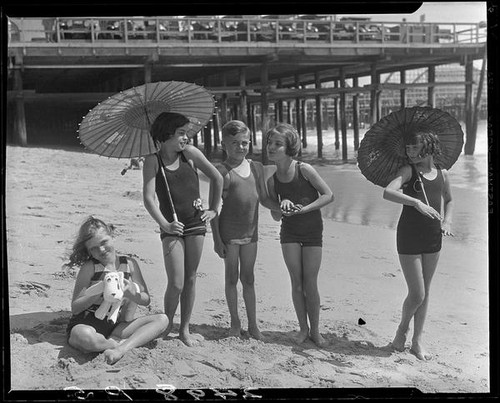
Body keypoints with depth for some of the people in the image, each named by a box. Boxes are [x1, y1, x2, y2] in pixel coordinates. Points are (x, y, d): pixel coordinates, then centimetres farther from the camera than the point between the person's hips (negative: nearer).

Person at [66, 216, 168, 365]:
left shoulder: (129, 264, 6)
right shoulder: (89, 267, -5)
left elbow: (146, 300, 8)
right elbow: (75, 307, -7)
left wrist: (131, 293, -15)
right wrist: (100, 292, -22)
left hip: (116, 325, 5)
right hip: (87, 323, -5)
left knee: (162, 319, -12)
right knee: (84, 337, -42)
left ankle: (122, 348, -31)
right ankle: (122, 343, -15)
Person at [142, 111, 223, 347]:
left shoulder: (190, 153, 2)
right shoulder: (153, 161, -5)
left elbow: (217, 178, 12)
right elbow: (148, 198, -10)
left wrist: (214, 209, 11)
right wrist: (164, 224, -16)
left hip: (196, 223, 3)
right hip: (172, 228, -3)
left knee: (191, 279, 8)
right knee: (176, 283, -9)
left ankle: (184, 329, 21)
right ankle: (167, 325, 16)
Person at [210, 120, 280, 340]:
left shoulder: (256, 168, 7)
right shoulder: (222, 172, -10)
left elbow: (264, 199, 13)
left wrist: (281, 207, -7)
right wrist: (216, 239, -12)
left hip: (250, 232, 4)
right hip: (229, 233, -4)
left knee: (248, 278, 11)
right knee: (231, 278, 7)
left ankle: (253, 324, 19)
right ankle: (235, 322, 20)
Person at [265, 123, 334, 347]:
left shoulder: (304, 170, -15)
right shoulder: (272, 181, -3)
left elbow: (328, 195, -14)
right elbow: (275, 216, 3)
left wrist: (303, 209, -21)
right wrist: (282, 207, -20)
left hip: (312, 232, -2)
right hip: (289, 233, 3)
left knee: (310, 283, -1)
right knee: (296, 282, 1)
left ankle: (315, 331, 11)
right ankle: (303, 328, 15)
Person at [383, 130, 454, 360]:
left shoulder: (442, 174, 6)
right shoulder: (408, 171, -8)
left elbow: (449, 200, 24)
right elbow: (388, 192, -26)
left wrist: (447, 222, 6)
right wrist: (417, 202, -36)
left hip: (433, 238, 5)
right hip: (409, 238, -5)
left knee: (425, 292, 11)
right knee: (417, 294, -5)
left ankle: (417, 342, 22)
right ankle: (402, 331, 22)